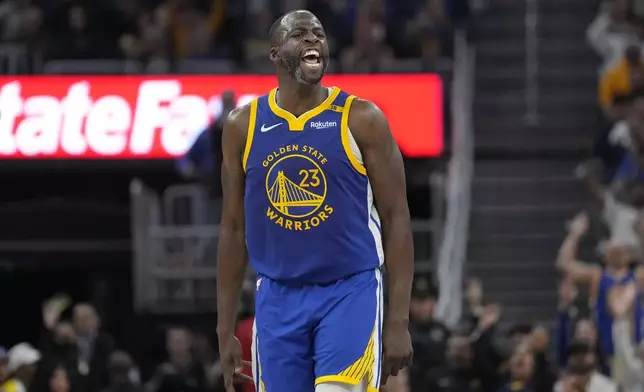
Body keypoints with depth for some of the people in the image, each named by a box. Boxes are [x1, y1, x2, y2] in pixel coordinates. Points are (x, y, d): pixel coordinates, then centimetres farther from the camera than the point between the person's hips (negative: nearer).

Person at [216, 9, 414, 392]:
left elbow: (397, 219, -4)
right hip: (277, 298, 3)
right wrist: (226, 329, 8)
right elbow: (234, 228, 11)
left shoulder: (362, 120, -4)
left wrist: (399, 320, -10)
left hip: (350, 292, -3)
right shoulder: (243, 126, 5)